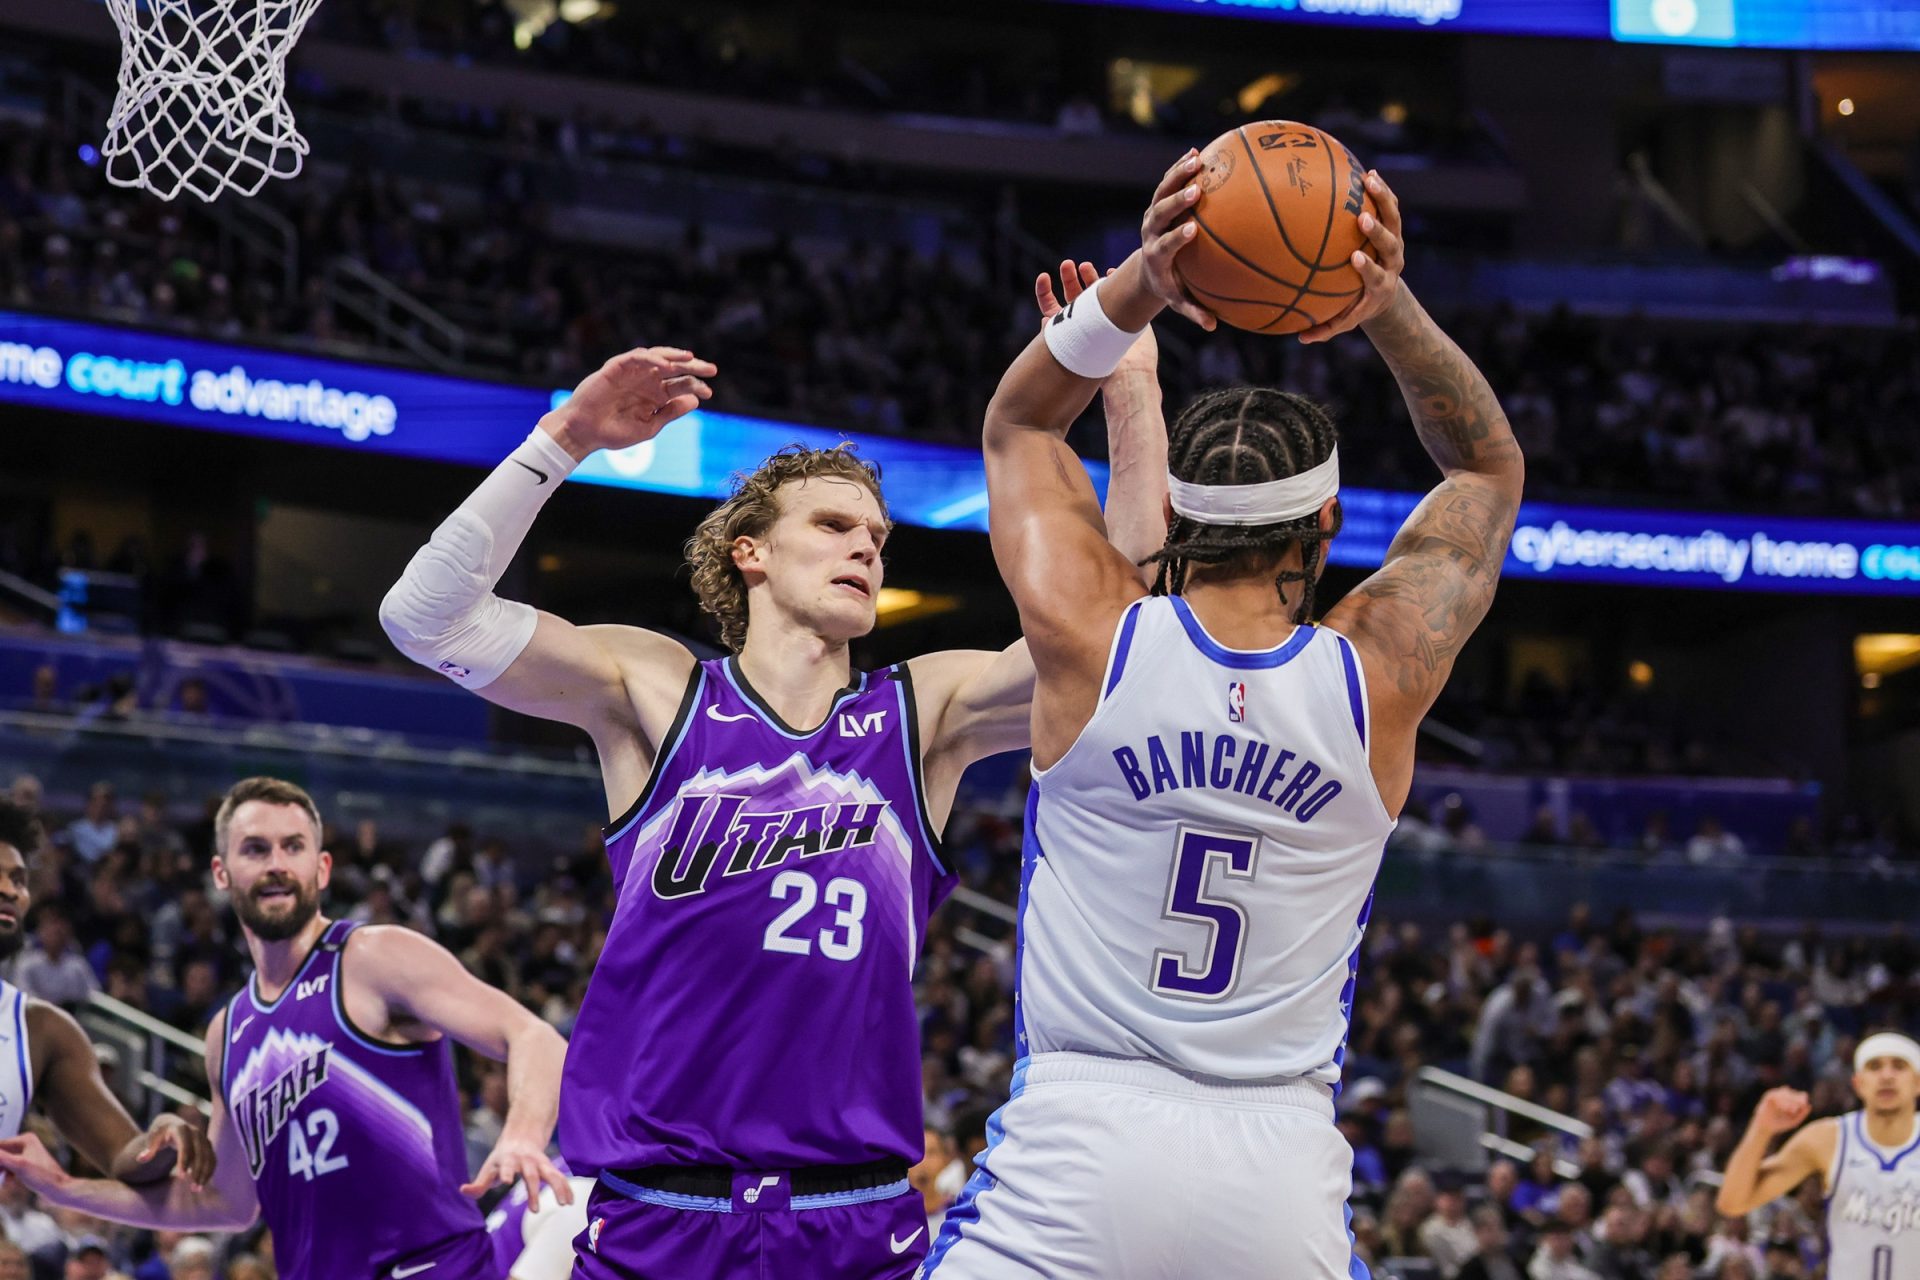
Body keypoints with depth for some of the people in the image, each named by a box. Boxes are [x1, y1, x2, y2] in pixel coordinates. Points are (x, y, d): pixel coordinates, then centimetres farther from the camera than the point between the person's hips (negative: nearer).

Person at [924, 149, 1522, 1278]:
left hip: (1076, 1147, -2)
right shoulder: (1380, 674, -2)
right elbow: (1492, 470, 18)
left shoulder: (1091, 638, -5)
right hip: (1280, 1174, 2)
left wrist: (1136, 289, 1)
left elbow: (1017, 426, 16)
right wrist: (1389, 308, 2)